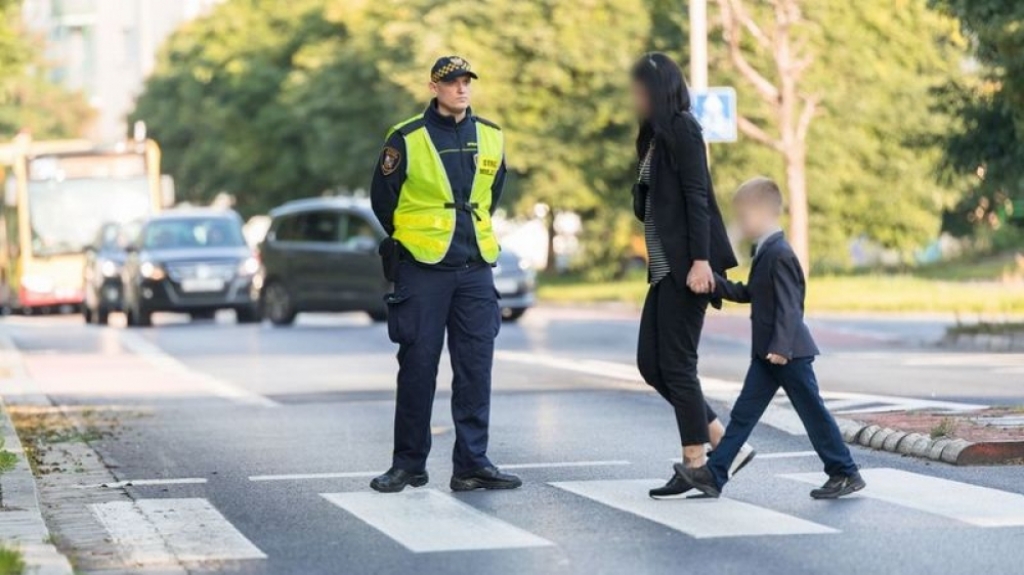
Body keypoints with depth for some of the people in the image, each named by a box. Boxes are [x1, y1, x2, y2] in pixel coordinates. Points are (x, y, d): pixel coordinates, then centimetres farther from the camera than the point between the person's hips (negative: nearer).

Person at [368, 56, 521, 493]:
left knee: (476, 367, 2)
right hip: (422, 270, -3)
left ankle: (472, 464, 7)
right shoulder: (407, 139, -5)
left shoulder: (491, 138, 7)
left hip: (476, 268, 4)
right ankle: (408, 464, 11)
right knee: (417, 366, 1)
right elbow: (383, 198, 3)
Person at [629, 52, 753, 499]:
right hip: (665, 267, 10)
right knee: (651, 364, 7)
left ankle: (696, 466, 2)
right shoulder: (657, 136, 18)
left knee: (676, 364, -6)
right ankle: (726, 444, 12)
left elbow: (697, 198, -16)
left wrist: (700, 260, -23)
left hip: (685, 265, -9)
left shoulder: (682, 130, -9)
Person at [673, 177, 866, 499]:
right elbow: (750, 294, 22)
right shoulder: (765, 252, 13)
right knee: (744, 412, 5)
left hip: (788, 354, -10)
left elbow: (788, 306, -23)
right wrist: (717, 285, 12)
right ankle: (714, 475, 2)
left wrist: (781, 347, -27)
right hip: (767, 353, 10)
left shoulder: (779, 254, -18)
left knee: (813, 413, -1)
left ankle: (846, 474, 9)